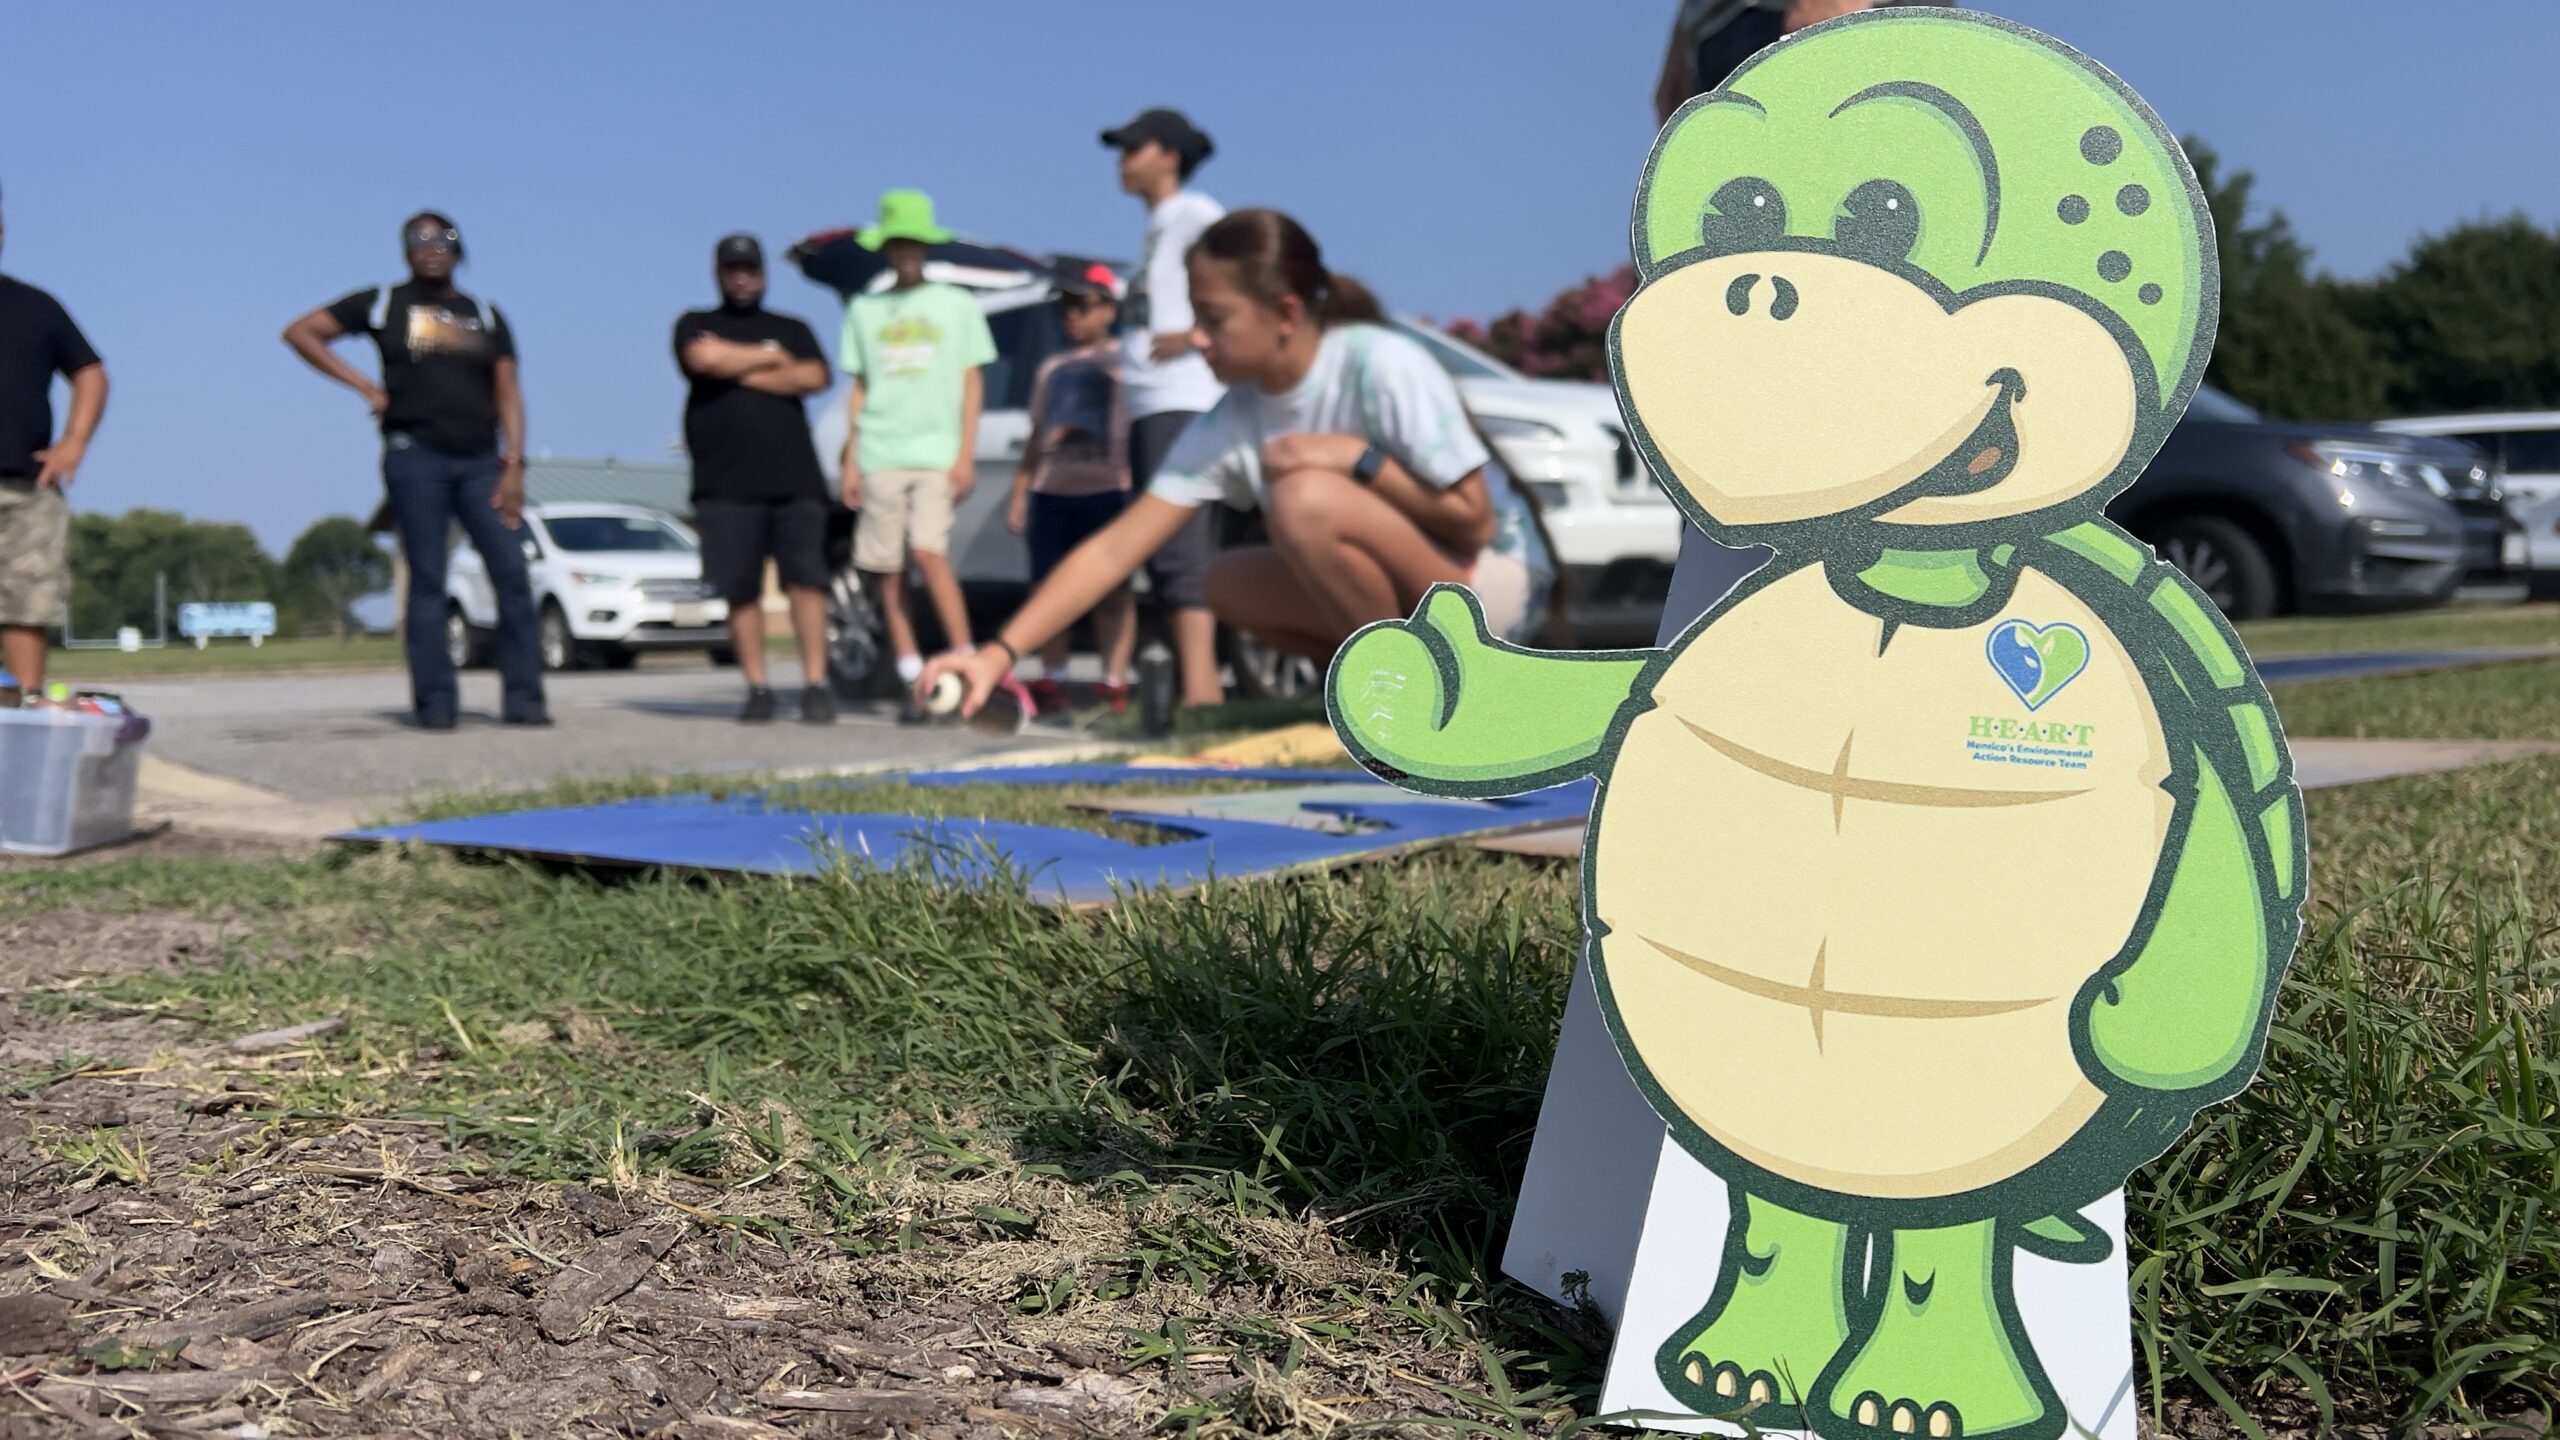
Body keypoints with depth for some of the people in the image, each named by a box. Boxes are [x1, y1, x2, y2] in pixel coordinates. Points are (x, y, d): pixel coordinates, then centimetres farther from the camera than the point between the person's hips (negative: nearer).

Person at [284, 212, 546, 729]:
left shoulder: (486, 317, 17)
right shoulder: (383, 303, 10)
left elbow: (507, 394, 11)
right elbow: (299, 332, 11)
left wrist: (514, 466, -2)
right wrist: (365, 386, 1)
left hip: (480, 460, 2)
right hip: (416, 457, -2)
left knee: (512, 572, -9)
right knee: (427, 579, -4)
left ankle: (523, 697, -6)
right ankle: (435, 701, -2)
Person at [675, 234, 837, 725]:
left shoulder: (792, 329, 19)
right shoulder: (695, 325, 16)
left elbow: (813, 377, -1)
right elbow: (704, 359, -8)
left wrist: (738, 370, -2)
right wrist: (771, 357, 2)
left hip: (794, 477, 1)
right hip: (726, 483, 0)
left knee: (806, 578, -9)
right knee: (740, 590, -3)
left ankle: (815, 685, -9)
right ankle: (758, 689, 3)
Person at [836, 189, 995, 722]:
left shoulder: (956, 305, 9)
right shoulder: (864, 310, 15)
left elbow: (972, 382, 7)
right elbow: (859, 388, 16)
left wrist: (966, 454, -2)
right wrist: (851, 462, 9)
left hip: (937, 452, -3)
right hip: (879, 456, 3)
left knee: (928, 552, -19)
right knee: (885, 568, 0)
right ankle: (916, 685, 7)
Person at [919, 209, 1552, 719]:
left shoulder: (1381, 365, -22)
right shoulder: (1228, 425, -6)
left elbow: (1474, 521, -20)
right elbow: (1113, 550, -10)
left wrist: (1359, 457, -28)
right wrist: (1000, 653, -18)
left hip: (1497, 581, -7)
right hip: (1399, 591, 7)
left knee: (1306, 496, -27)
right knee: (1228, 584, -3)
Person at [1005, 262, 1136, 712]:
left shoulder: (1123, 359, 7)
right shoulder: (1051, 368, 22)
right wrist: (1019, 492, 15)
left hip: (1107, 489, -5)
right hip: (1049, 491, 5)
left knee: (1112, 589, -6)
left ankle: (1114, 683, -7)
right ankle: (1051, 680, 7)